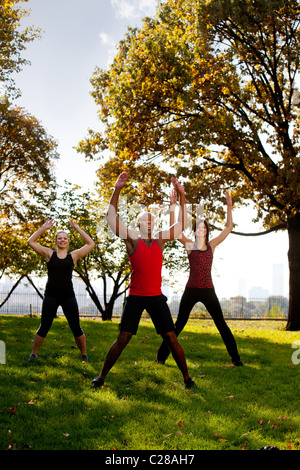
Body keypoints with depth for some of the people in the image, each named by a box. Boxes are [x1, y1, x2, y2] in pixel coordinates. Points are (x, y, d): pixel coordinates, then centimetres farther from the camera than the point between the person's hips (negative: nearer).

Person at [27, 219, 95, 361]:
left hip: (68, 296, 0)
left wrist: (77, 228, 4)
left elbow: (91, 244, 4)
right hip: (51, 296, 0)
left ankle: (84, 355, 17)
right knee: (44, 328, 3)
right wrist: (44, 228, 0)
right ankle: (33, 354, 20)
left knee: (76, 328, 3)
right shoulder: (49, 254, 6)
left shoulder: (73, 256, 6)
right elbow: (31, 241, 3)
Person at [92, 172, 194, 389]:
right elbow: (112, 217, -5)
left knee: (171, 338, 3)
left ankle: (187, 377, 16)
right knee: (122, 339, -3)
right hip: (135, 296, -2)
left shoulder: (160, 239, 9)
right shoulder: (132, 239, 1)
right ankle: (101, 377, 11)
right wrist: (117, 190, -12)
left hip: (157, 297, 3)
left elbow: (182, 223, 13)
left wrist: (182, 195, 6)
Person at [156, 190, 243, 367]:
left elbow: (229, 227, 5)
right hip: (191, 290, -1)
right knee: (179, 325, 2)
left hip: (208, 291, 2)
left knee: (221, 324, 5)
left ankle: (235, 357, 15)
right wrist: (173, 205, -15)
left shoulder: (212, 245, 7)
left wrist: (229, 206, -3)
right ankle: (162, 356, 11)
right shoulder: (189, 245, 2)